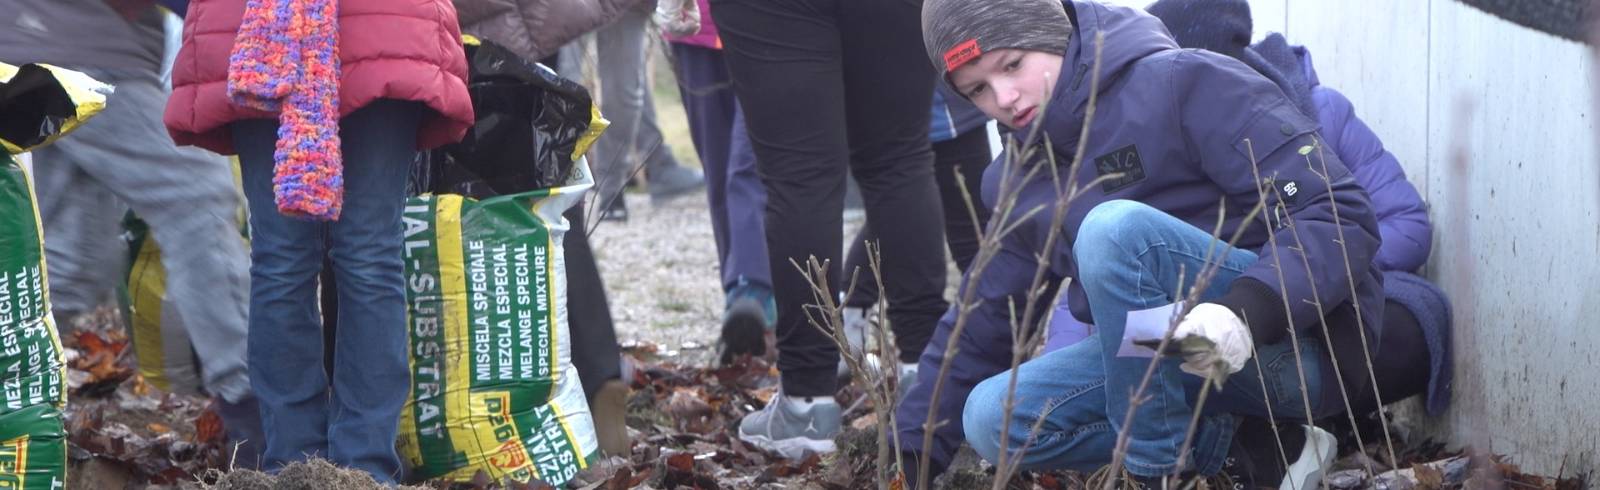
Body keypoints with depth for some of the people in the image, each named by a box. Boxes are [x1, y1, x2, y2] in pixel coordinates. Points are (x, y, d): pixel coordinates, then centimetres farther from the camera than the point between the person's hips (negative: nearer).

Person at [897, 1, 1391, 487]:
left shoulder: (1188, 85, -11)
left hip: (1307, 342, -8)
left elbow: (1341, 215, -19)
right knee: (992, 418, -12)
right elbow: (979, 323, 19)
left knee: (1116, 227, -28)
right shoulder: (1022, 183, 12)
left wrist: (1248, 310, -35)